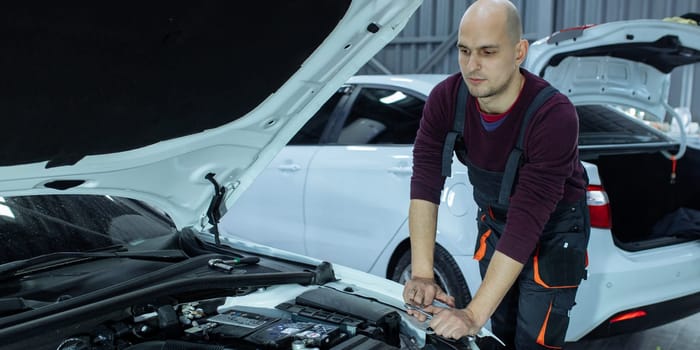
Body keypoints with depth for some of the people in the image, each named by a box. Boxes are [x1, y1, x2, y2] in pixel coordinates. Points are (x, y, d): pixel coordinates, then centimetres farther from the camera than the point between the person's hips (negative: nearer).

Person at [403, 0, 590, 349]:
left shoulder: (554, 116, -35)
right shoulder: (445, 98, -20)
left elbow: (527, 220, -38)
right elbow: (425, 182, -23)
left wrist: (474, 313, -41)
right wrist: (421, 274, -32)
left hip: (554, 231, -4)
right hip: (494, 222, 4)